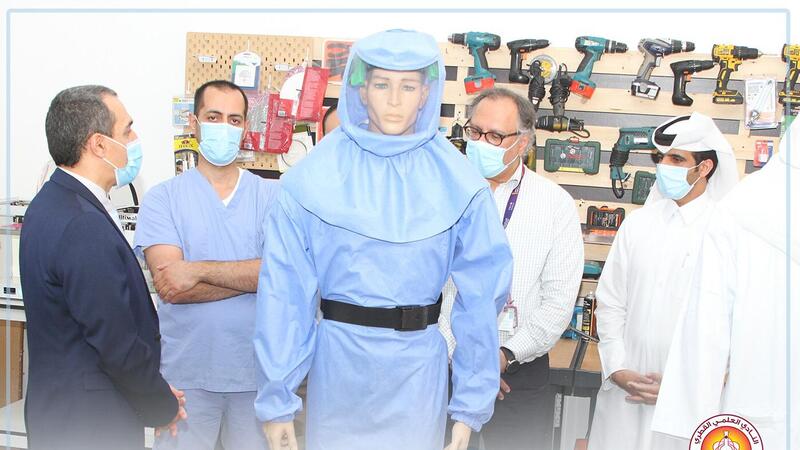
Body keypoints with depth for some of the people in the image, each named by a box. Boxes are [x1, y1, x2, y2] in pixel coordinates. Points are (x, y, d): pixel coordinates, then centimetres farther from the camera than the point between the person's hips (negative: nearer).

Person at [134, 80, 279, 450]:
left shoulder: (271, 196, 2)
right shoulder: (163, 198, 0)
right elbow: (171, 288, -12)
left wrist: (199, 270, -17)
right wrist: (252, 275, -12)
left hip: (256, 368, 1)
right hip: (186, 373, -1)